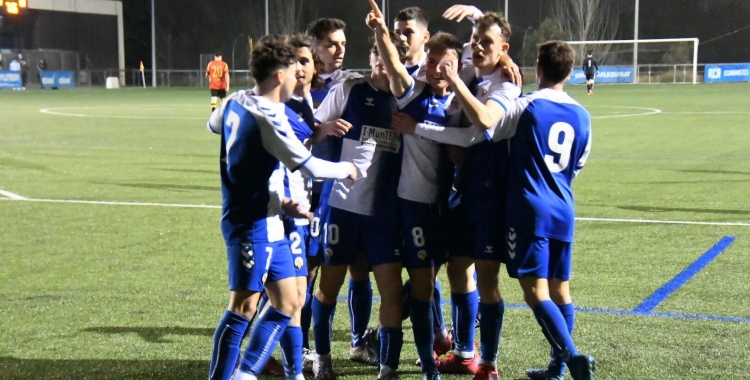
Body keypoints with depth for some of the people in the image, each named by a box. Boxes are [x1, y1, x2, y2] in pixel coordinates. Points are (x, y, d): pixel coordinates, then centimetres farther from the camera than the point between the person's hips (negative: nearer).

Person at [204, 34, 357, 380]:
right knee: (244, 307, -8)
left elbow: (213, 124, 30)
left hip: (268, 224, 10)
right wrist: (345, 168, -2)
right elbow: (310, 166, -20)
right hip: (254, 225, -10)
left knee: (287, 302, 13)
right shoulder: (268, 118, -20)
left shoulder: (235, 103, 7)